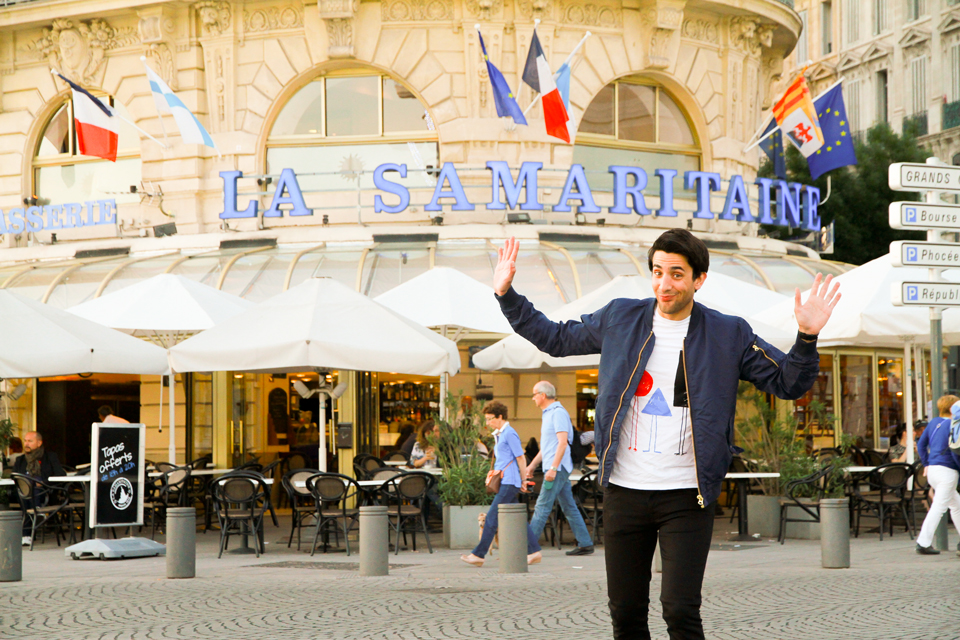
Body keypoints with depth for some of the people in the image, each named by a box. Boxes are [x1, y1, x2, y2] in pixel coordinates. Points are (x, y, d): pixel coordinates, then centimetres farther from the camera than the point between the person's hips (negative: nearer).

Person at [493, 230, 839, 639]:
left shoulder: (728, 335, 1)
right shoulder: (619, 320, 6)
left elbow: (788, 383, 2)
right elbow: (555, 338, 19)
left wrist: (807, 337, -16)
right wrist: (506, 295, 12)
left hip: (687, 496, -3)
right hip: (624, 493, 3)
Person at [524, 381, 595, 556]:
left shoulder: (558, 413, -12)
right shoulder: (548, 414, 19)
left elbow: (562, 442, -20)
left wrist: (553, 468, -25)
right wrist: (533, 464, 27)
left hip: (558, 468, -10)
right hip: (558, 469, 10)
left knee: (542, 507, -9)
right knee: (569, 507, 9)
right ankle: (585, 543, 10)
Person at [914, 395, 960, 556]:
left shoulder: (934, 422, 11)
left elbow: (921, 444, 14)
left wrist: (926, 464, 19)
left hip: (932, 470, 9)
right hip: (947, 470, -9)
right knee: (939, 507, -8)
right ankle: (923, 543, -12)